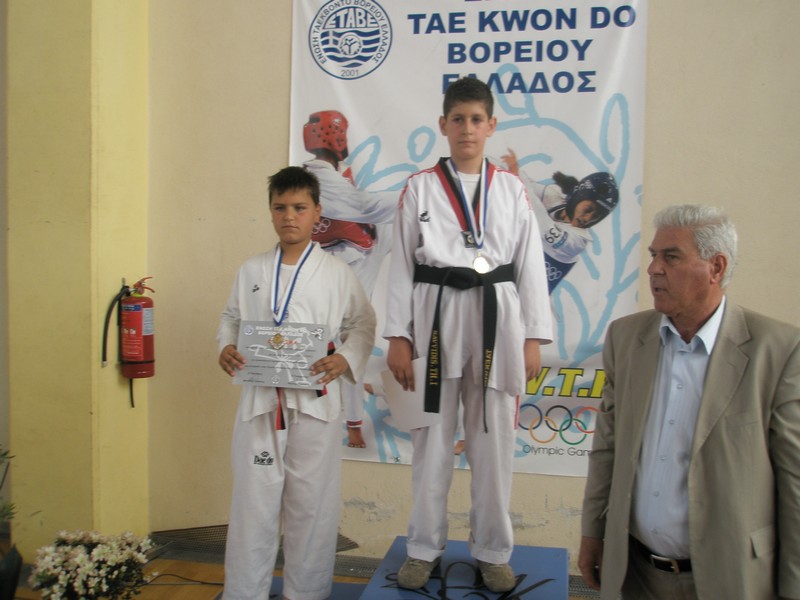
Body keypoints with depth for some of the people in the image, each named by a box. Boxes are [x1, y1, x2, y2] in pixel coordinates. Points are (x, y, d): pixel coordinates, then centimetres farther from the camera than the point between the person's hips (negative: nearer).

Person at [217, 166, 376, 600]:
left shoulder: (337, 273, 1)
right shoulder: (251, 271, 9)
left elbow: (363, 324, 4)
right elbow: (231, 319, 16)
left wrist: (347, 359, -13)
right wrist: (225, 348, -4)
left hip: (315, 401, -2)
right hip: (259, 400, 2)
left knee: (311, 505, 8)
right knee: (252, 502, 10)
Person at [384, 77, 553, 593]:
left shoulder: (512, 189, 8)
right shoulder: (420, 188, 5)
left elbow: (530, 266, 5)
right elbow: (402, 265, 3)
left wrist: (534, 337, 0)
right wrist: (398, 336, -2)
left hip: (497, 319, 1)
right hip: (436, 318, 0)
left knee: (494, 442, 7)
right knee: (432, 440, 7)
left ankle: (492, 552, 25)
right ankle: (425, 548, 25)